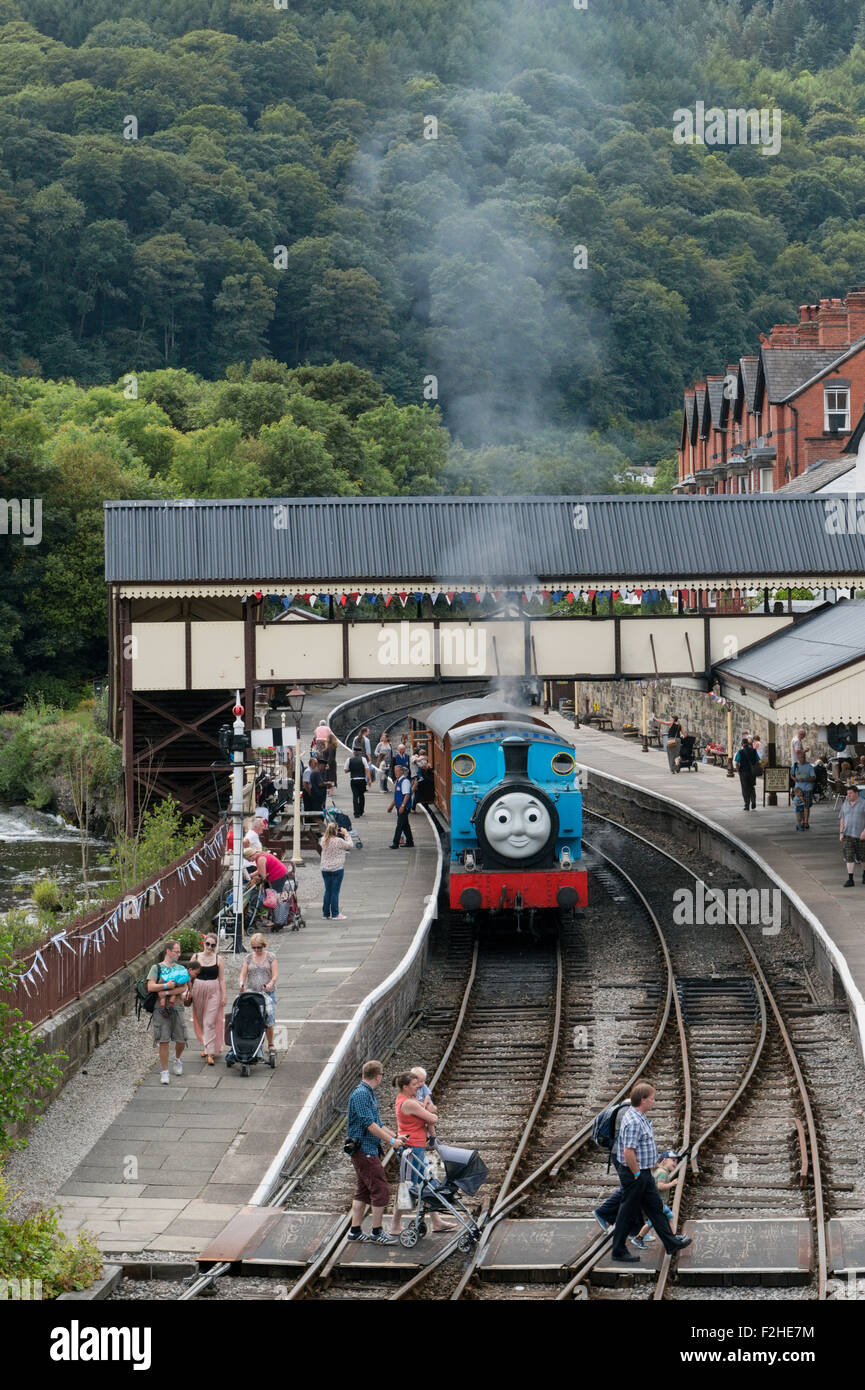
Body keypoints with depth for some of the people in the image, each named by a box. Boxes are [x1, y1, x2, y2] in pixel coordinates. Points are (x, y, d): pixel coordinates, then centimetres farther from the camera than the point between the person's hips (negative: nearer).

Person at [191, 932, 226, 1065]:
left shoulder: (218, 959, 0)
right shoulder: (196, 957, 4)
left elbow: (222, 979, 2)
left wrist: (224, 996, -1)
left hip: (214, 991, -3)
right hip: (198, 990, 3)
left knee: (210, 1022, -9)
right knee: (200, 1021, 12)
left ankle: (210, 1053, -9)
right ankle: (207, 1047, 31)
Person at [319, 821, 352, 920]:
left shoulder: (323, 840, -3)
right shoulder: (339, 841, -18)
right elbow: (350, 845, -6)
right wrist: (346, 834, 2)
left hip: (325, 869, 5)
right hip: (337, 869, -5)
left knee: (327, 891, 14)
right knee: (335, 892, 1)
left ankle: (325, 913, 18)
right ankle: (335, 914, 4)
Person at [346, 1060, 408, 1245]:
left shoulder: (369, 1094, 16)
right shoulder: (361, 1094, -17)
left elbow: (377, 1123, 23)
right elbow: (369, 1124, -22)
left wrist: (395, 1136, 18)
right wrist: (391, 1141, -18)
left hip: (369, 1150, 10)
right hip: (364, 1151, -10)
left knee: (363, 1190, 13)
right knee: (381, 1190, -7)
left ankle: (355, 1230, 17)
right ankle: (377, 1232, -1)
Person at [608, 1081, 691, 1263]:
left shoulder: (641, 1116, 9)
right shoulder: (633, 1121, -25)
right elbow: (628, 1152, -30)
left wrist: (652, 1162, 23)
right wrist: (636, 1173, -20)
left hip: (644, 1174, 10)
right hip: (634, 1175, -10)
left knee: (655, 1207, 17)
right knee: (629, 1212, 1)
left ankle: (671, 1243, 27)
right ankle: (618, 1252, 11)